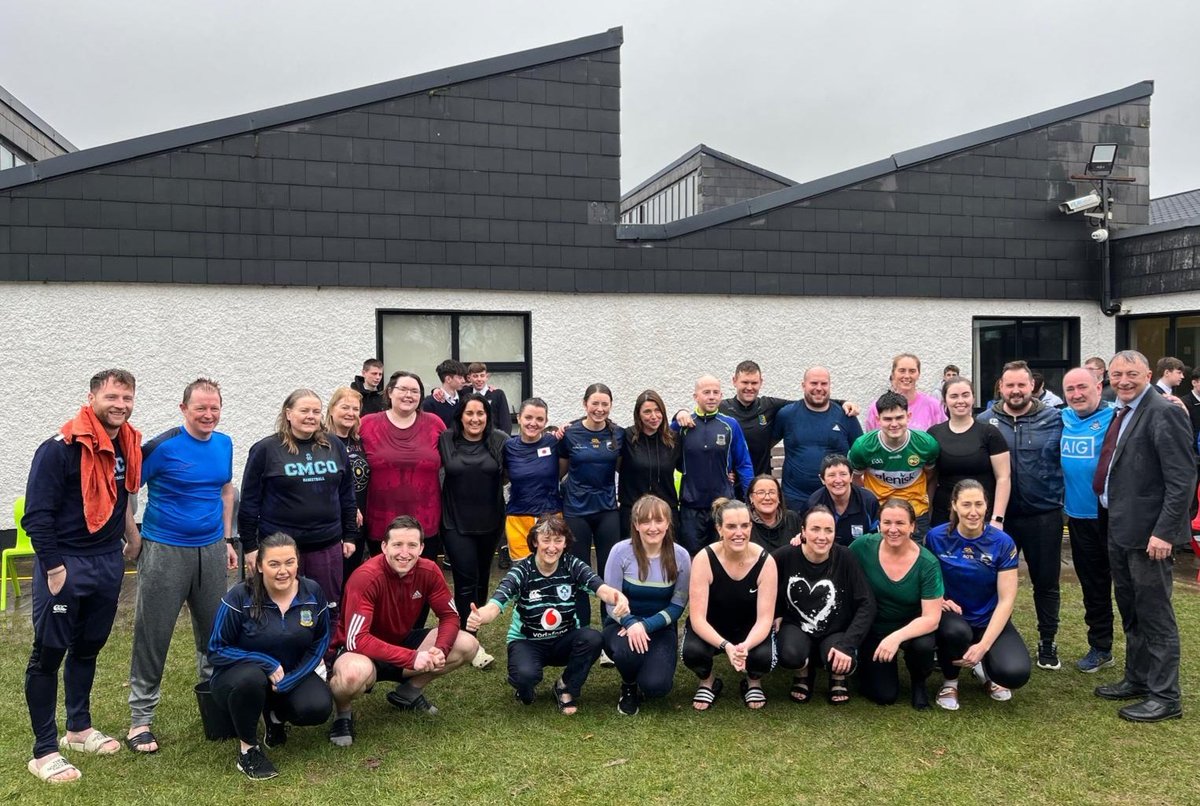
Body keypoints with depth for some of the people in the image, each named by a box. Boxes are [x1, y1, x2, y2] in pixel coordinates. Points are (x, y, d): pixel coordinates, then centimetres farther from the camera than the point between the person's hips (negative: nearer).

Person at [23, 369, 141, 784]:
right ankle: (45, 750, 11)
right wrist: (53, 567, -18)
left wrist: (130, 538, 14)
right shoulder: (60, 449, -17)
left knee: (88, 648, 18)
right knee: (48, 654, 2)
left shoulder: (130, 446, 3)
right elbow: (37, 514, -17)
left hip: (109, 562, 7)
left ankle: (79, 728, 33)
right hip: (65, 563, -6)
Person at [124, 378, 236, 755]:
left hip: (211, 550, 5)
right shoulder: (163, 447, -12)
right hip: (165, 551, -5)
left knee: (213, 630, 14)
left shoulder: (224, 444, 5)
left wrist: (227, 539, 15)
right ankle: (140, 719, 12)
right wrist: (134, 539, -8)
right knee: (153, 635, 1)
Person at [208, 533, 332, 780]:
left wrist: (287, 681, -15)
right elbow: (217, 649, -12)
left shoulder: (312, 593, -8)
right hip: (240, 676, -3)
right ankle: (247, 748, -12)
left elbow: (320, 642, 0)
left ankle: (275, 715, 11)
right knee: (251, 678, -38)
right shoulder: (239, 597, -17)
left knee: (318, 708, -26)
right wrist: (268, 664, -24)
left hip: (293, 675, 3)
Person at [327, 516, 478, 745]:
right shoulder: (366, 577, -29)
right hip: (363, 651, -6)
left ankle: (408, 693, 12)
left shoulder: (428, 571, -13)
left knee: (467, 645, -11)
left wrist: (440, 650, -27)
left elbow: (449, 616, -5)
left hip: (403, 641, 6)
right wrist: (412, 658, -38)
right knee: (355, 672, -42)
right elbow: (356, 639, -33)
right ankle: (342, 714, -3)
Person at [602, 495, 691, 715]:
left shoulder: (680, 556, -9)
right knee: (627, 650, -37)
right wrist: (631, 623, -30)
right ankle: (629, 687, 1)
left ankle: (643, 684, 18)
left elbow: (678, 605, -7)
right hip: (623, 624, -1)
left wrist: (646, 625, -22)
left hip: (660, 627, 1)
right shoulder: (621, 551, -14)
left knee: (656, 686, -23)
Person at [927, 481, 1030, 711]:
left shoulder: (1002, 542, -12)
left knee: (1015, 673, -27)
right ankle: (950, 681, -3)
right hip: (953, 616, 0)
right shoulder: (936, 537, -10)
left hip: (990, 621, 0)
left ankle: (985, 668, 12)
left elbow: (1006, 600, -13)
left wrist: (983, 646, -23)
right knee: (956, 631, -37)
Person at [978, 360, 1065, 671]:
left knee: (1046, 581, 12)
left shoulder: (1054, 419, -3)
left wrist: (1060, 496, -7)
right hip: (999, 515, 1)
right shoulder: (985, 421, -1)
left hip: (1043, 515, 0)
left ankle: (1047, 642, 28)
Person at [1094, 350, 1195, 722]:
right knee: (1130, 612, 19)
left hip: (1147, 533, -9)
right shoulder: (1121, 413, 11)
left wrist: (1163, 531, -21)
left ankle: (1165, 697, 13)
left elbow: (1183, 478, -19)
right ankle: (1136, 680, 33)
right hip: (1119, 528, 9)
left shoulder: (1163, 413, -15)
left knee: (1154, 614, 1)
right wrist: (1110, 518, 10)